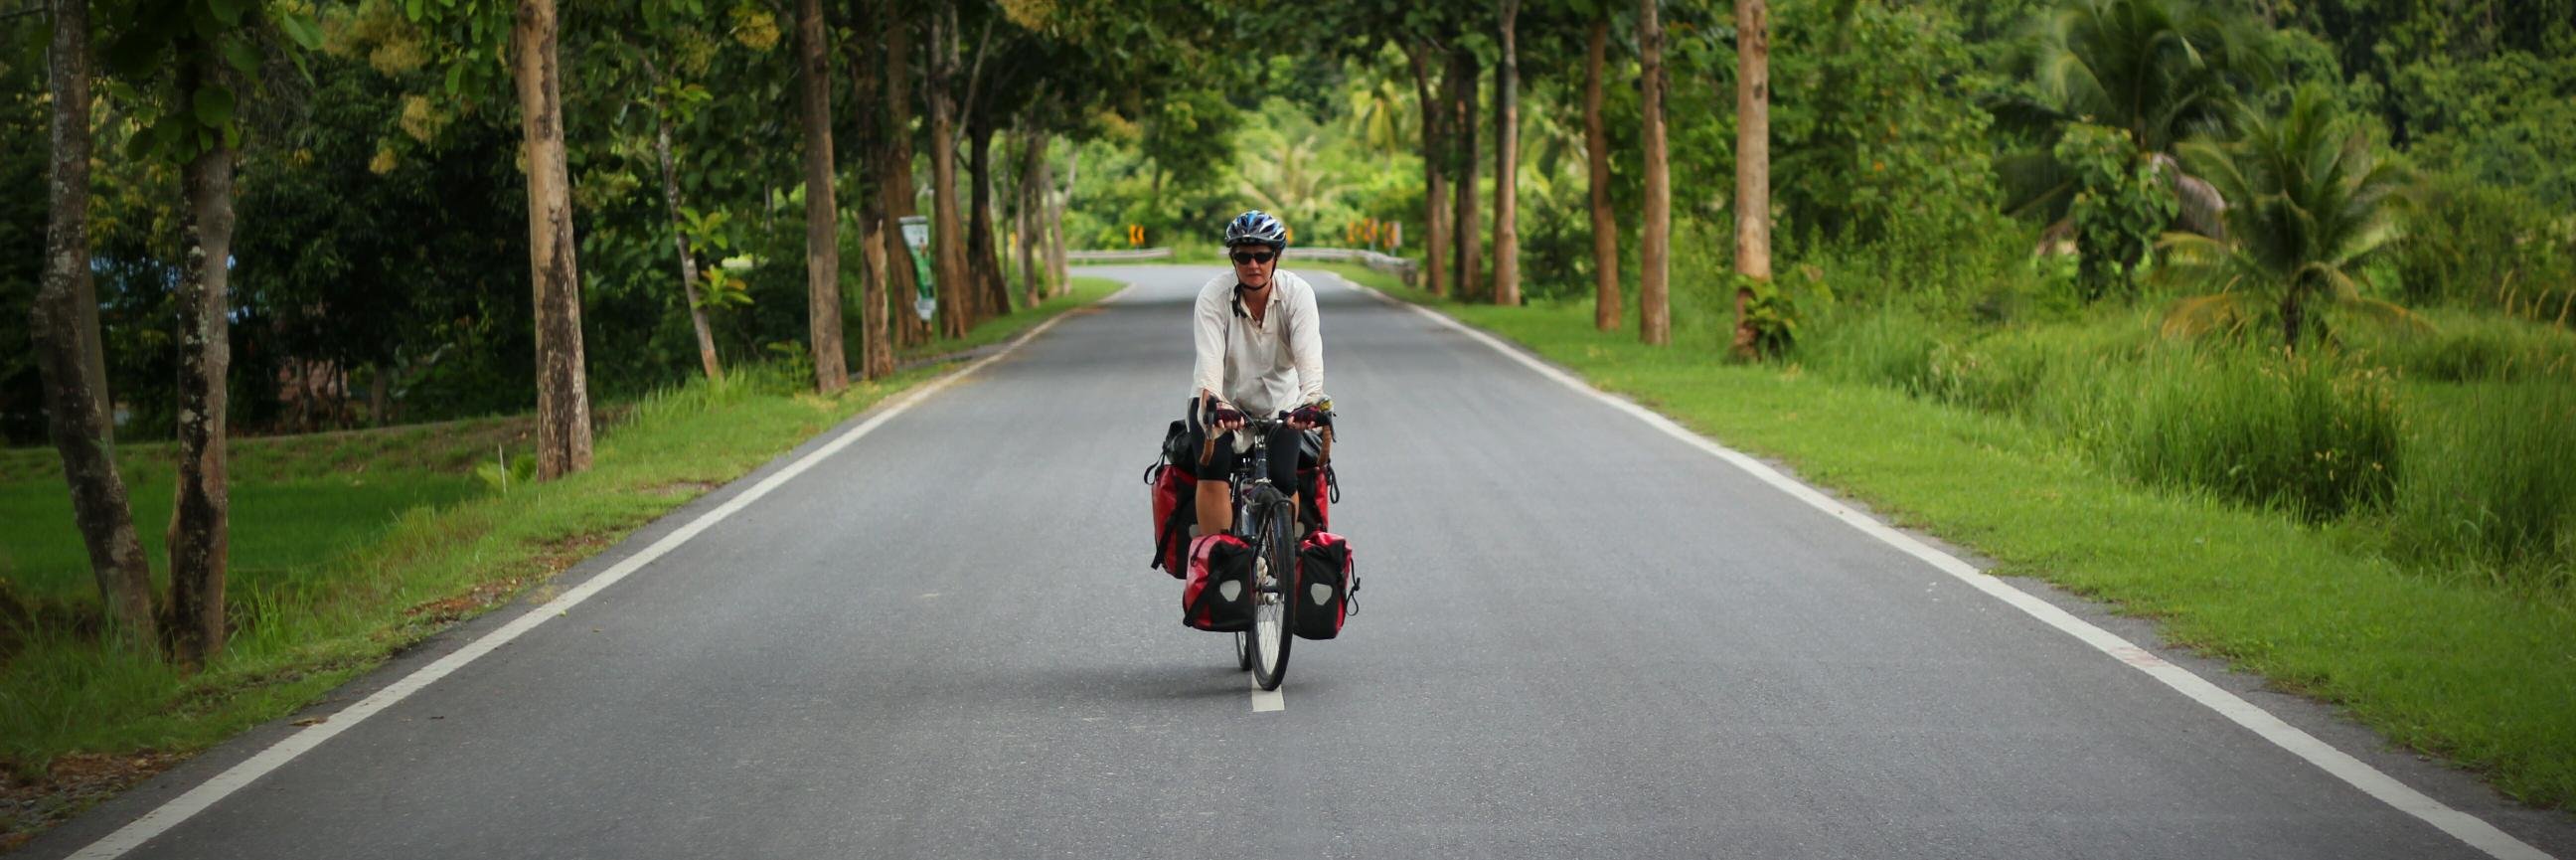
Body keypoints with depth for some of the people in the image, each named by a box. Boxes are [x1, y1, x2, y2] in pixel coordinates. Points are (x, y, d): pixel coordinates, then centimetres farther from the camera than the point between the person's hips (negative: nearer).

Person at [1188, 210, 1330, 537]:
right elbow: (1209, 357, -31)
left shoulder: (1297, 292, -16)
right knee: (1213, 470, -26)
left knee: (1282, 481, -17)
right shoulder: (1214, 295, -18)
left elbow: (1309, 354, -28)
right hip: (1223, 401, -1)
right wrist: (1213, 403, -50)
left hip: (1279, 402, 1)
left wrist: (1311, 400, -47)